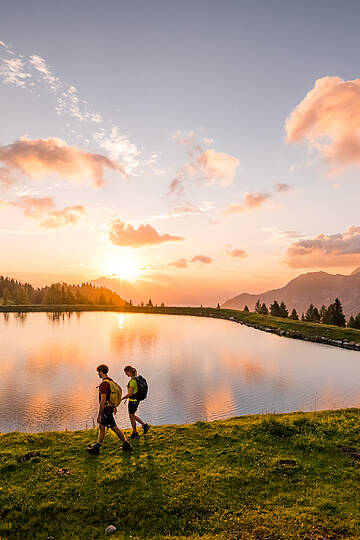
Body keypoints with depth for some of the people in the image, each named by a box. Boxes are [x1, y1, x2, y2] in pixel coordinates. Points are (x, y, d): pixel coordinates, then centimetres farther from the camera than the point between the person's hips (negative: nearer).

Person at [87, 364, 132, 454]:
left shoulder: (103, 384, -24)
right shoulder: (111, 381, 6)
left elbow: (103, 401, -26)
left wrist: (99, 415, -21)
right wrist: (114, 407, 26)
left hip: (106, 409, -9)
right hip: (110, 407, 9)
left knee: (114, 428, 2)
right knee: (101, 427, 18)